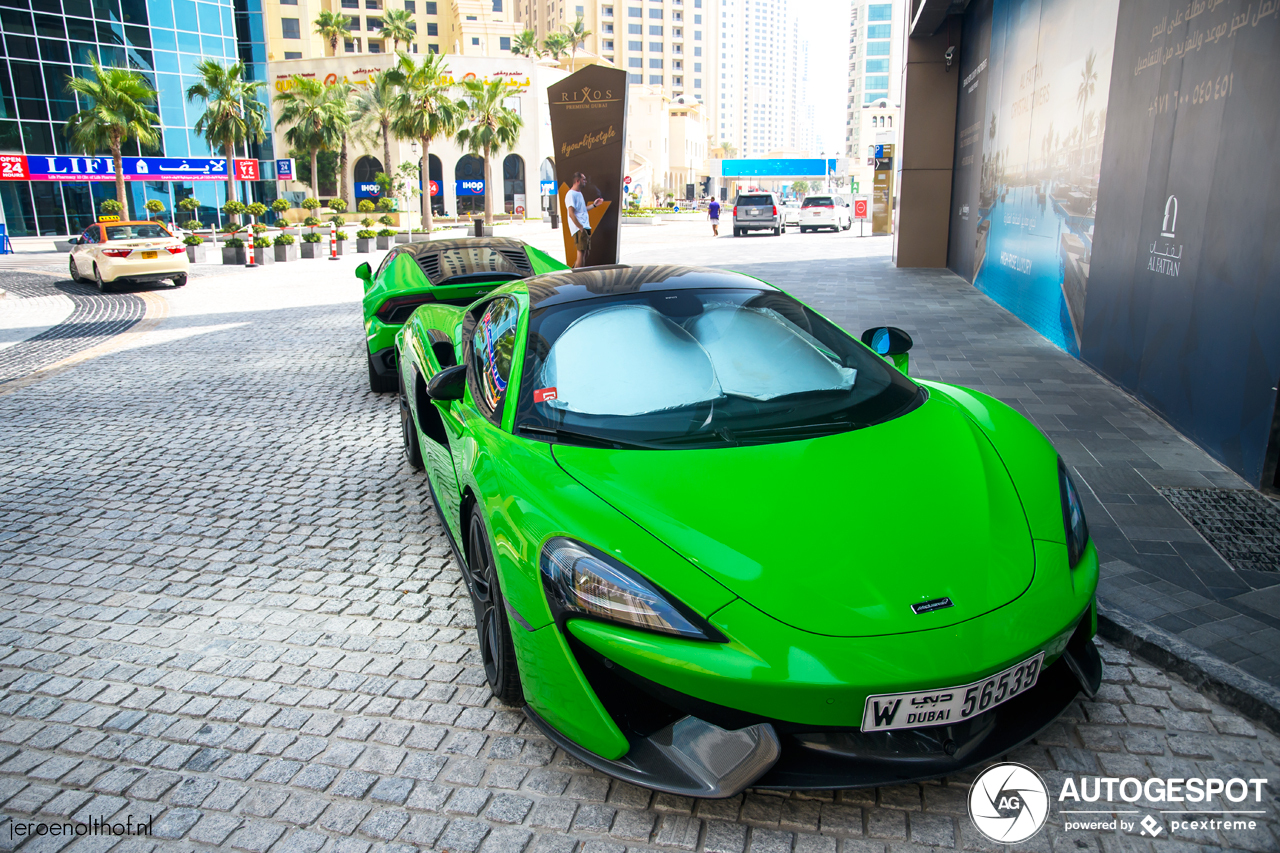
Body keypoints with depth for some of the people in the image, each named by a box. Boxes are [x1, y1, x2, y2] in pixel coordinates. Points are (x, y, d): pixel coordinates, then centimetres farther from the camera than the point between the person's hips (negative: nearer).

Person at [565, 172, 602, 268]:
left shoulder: (579, 193, 20)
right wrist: (581, 228, -19)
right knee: (581, 253, -12)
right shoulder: (571, 194, -11)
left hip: (585, 228, 10)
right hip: (579, 229, -10)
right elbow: (571, 214, -18)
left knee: (585, 252, 12)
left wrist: (594, 204, 24)